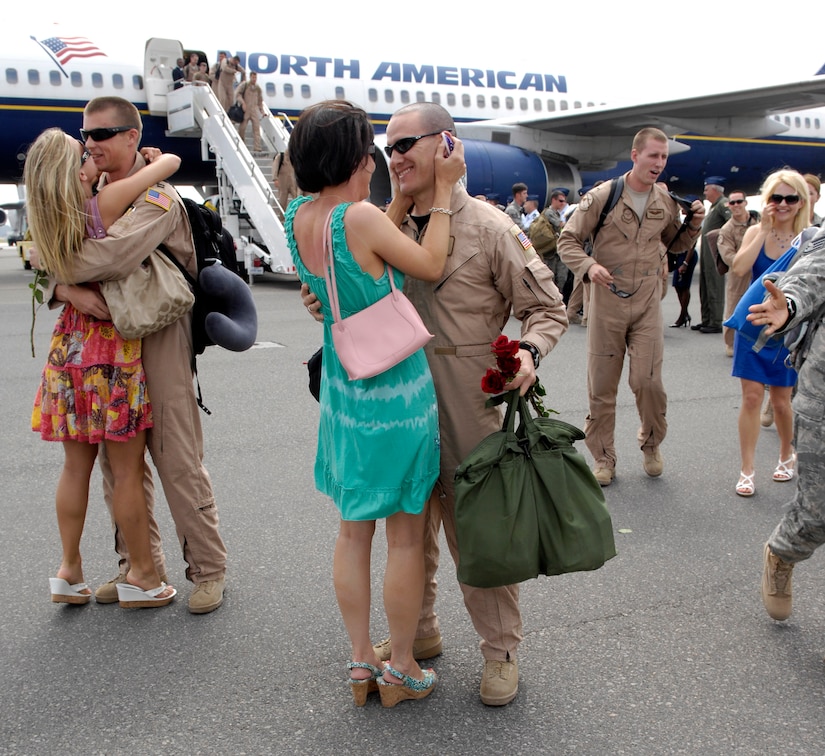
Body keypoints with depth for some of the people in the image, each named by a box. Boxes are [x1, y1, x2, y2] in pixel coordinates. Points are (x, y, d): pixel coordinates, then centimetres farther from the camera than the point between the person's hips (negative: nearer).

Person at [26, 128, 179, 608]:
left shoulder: (49, 223, 2)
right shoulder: (106, 203, -16)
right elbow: (172, 162, -9)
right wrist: (156, 160, 13)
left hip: (71, 343, 7)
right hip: (113, 345, -6)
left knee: (77, 465, 14)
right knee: (127, 469, 3)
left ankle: (70, 572, 23)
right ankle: (143, 575, 14)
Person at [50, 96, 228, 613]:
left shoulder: (156, 195, -10)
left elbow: (117, 255, -28)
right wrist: (71, 290, -20)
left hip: (158, 340, -7)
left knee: (179, 461, -2)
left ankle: (209, 570, 10)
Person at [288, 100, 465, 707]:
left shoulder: (298, 217, -1)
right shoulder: (358, 217, -23)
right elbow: (431, 266, -11)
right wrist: (443, 189, -5)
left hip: (342, 389, 7)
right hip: (396, 392, -7)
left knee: (353, 531, 16)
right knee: (406, 536, 8)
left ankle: (361, 661, 27)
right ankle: (401, 669, 22)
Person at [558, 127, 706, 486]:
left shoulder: (666, 200, 4)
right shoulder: (602, 196, -9)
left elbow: (674, 244, 19)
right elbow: (568, 240, -5)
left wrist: (693, 226, -2)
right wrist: (588, 266, -23)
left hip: (647, 301, 2)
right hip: (607, 299, -2)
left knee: (648, 380, -4)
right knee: (601, 386, 5)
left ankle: (651, 445, 23)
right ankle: (603, 457, 20)